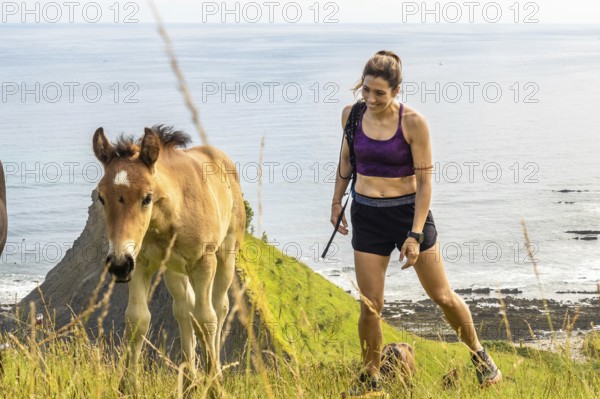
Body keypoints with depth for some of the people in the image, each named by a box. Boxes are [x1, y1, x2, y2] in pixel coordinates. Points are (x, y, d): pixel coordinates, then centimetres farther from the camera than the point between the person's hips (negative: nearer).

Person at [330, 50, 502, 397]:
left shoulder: (413, 122, -16)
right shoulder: (352, 114, -4)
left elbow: (424, 181, -13)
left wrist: (415, 235, -16)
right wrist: (337, 201, 20)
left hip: (409, 211, -2)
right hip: (367, 215, 3)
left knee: (443, 296, 9)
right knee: (370, 306, 1)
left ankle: (480, 356, 31)